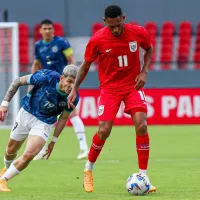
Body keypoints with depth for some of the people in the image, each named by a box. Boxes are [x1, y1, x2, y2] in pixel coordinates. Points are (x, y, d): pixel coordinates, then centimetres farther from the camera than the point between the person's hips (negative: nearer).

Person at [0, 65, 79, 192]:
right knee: (11, 150, 18)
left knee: (29, 155, -19)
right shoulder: (47, 77, -28)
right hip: (26, 113, 0)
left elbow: (63, 118, -2)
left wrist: (54, 141, 3)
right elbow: (18, 82, -14)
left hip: (44, 123, 0)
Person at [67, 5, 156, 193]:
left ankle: (143, 176, -7)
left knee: (141, 126, -16)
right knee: (103, 131, -11)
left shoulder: (138, 33, -11)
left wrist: (144, 71, -4)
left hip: (133, 85, 1)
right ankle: (88, 169, 17)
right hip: (109, 88, -1)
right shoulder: (97, 40, -15)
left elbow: (149, 49, 11)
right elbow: (85, 65, 1)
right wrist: (74, 89, -4)